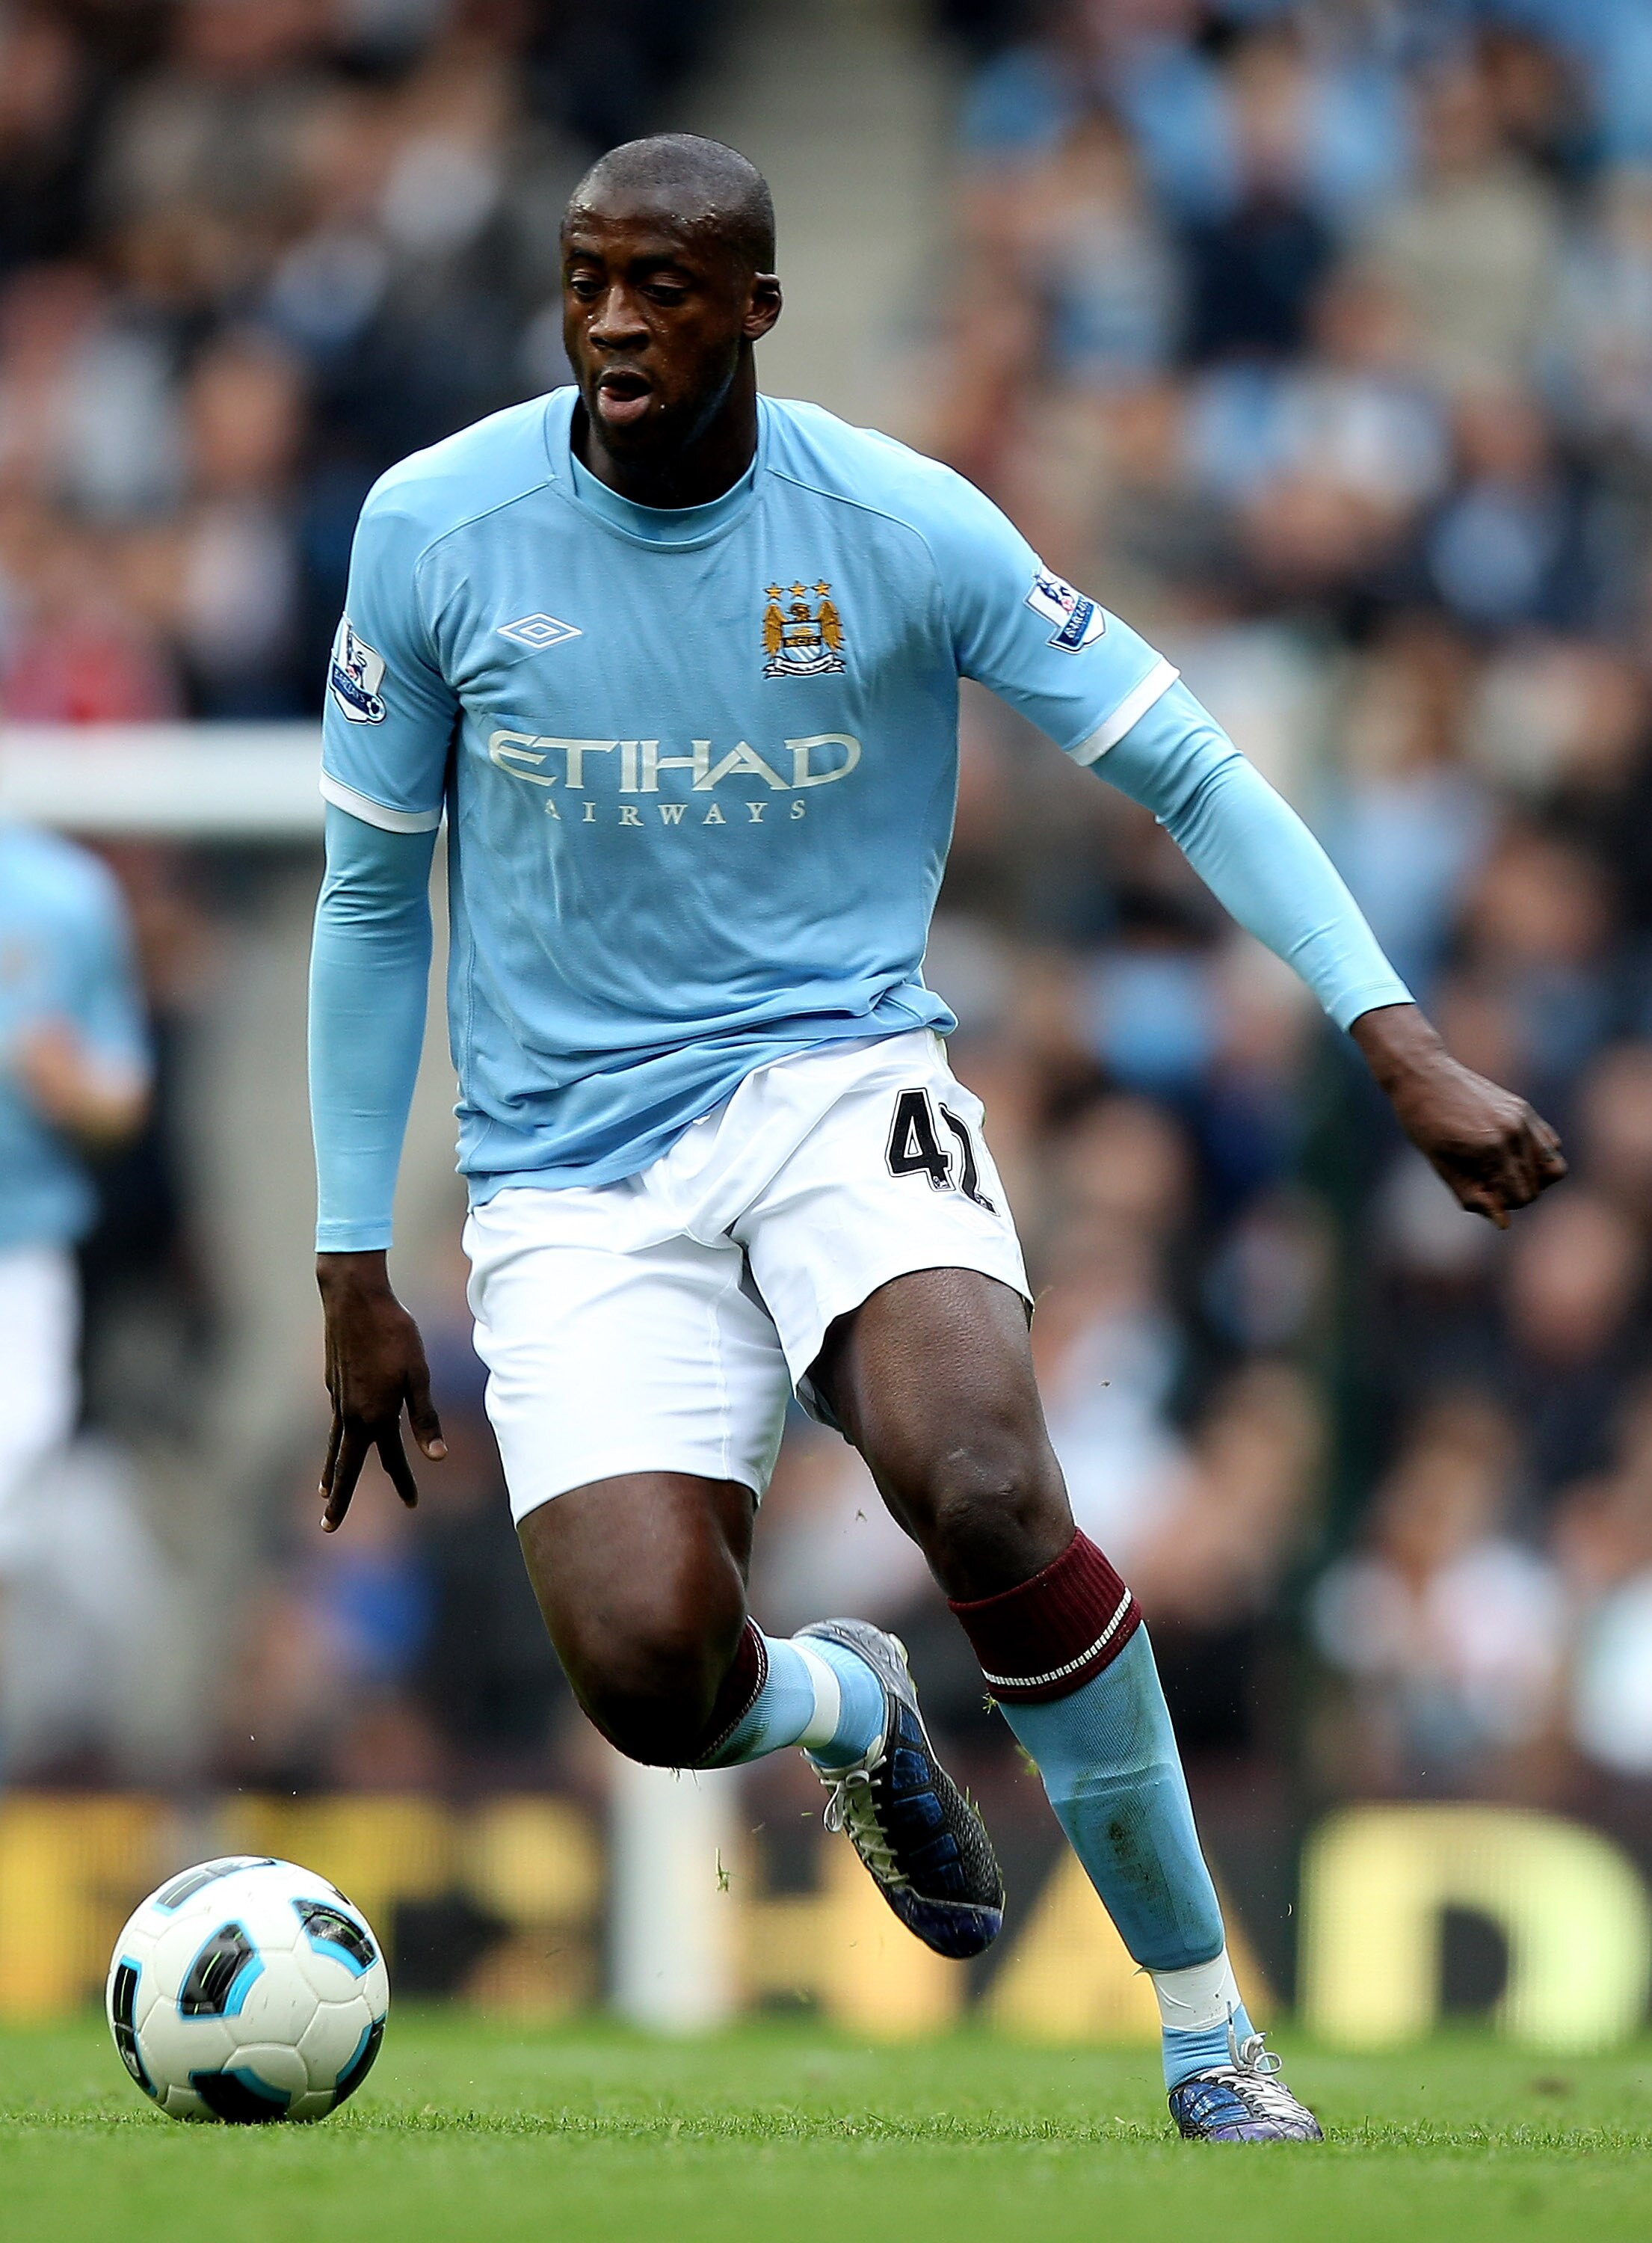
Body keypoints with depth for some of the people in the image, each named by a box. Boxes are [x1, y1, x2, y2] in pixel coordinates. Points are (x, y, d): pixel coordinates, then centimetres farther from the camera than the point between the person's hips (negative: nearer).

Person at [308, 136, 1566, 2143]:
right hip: (571, 1172, 1)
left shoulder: (906, 528, -6)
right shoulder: (433, 529, -3)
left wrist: (1396, 1038, -11)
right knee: (647, 1672, -22)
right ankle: (845, 1711, 19)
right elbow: (370, 898, 7)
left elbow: (1189, 771, 1)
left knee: (983, 1500, -31)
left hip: (838, 1078, -1)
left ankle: (1210, 2032, -13)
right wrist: (353, 1271, 7)